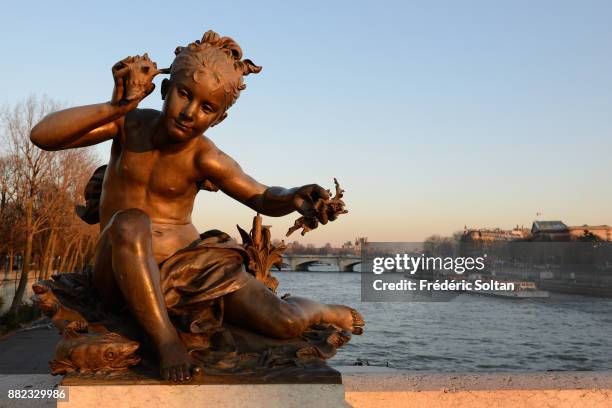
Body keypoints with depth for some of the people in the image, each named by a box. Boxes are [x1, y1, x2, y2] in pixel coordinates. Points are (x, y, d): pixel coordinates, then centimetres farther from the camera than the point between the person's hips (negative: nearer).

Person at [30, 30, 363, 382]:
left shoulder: (205, 158, -10)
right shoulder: (129, 123, -5)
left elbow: (265, 198, -4)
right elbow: (42, 136, -13)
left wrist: (295, 197, -29)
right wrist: (115, 107, -27)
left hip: (186, 266, 0)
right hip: (122, 271, 1)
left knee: (285, 324, -17)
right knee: (131, 223, -38)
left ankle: (328, 313, 20)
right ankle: (166, 339, -29)